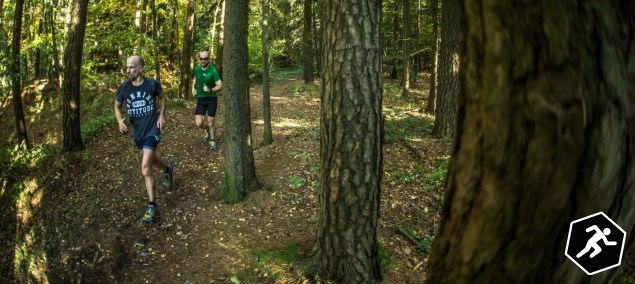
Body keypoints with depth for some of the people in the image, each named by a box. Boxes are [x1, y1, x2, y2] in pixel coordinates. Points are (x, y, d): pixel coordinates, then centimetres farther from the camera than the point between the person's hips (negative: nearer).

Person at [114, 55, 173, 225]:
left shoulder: (152, 83, -14)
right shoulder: (123, 87, -9)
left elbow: (162, 97, 7)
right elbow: (117, 106, 6)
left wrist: (161, 115, -4)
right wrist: (120, 120, -14)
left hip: (152, 130, -4)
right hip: (137, 132, 4)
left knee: (145, 168, -14)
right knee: (151, 159, 25)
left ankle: (152, 206, -4)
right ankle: (167, 170, 60)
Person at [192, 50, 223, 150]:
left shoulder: (213, 70, -17)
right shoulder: (197, 69, -2)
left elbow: (220, 86, -20)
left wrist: (211, 90, -37)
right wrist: (193, 88, 4)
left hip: (212, 99, -3)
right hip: (200, 99, 3)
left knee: (210, 122, 3)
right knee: (199, 123, -7)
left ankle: (212, 141, 25)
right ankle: (207, 130, 28)